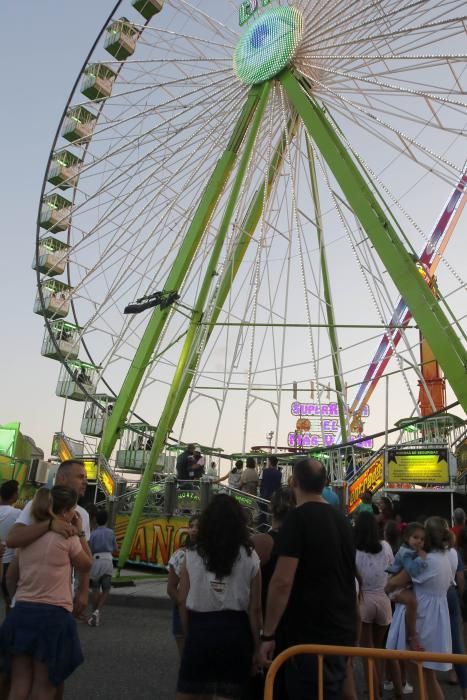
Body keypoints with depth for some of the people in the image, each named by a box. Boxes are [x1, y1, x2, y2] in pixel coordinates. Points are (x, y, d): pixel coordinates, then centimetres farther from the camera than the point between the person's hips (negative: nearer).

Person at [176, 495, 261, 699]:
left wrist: (190, 633, 13)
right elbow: (254, 609, -3)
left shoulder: (192, 555, -2)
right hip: (235, 631, 0)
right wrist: (256, 645, 6)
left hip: (200, 629, 0)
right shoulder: (250, 558, -4)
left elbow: (183, 601, 1)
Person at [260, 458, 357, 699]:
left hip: (310, 634, -8)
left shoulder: (298, 518, -15)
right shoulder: (342, 519, 9)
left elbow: (282, 581, -21)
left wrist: (268, 634, -14)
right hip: (342, 630, 8)